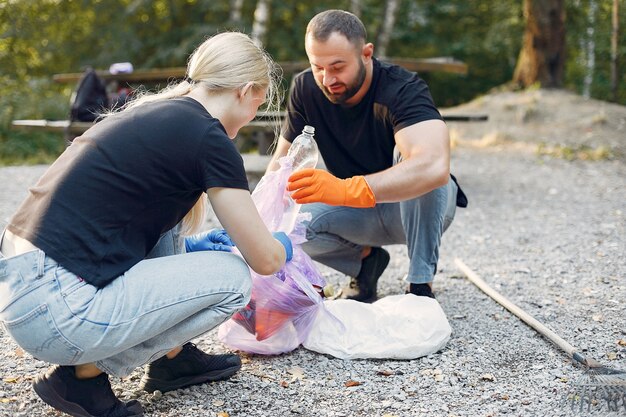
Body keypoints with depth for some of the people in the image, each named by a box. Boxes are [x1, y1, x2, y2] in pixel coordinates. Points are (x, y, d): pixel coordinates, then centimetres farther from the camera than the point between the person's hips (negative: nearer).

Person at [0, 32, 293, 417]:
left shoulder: (153, 112, 16)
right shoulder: (209, 139, -9)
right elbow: (265, 259, -2)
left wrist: (193, 243, 36)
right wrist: (284, 247, 22)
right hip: (53, 310, -9)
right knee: (232, 277, 1)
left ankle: (172, 356, 25)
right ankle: (85, 374, 5)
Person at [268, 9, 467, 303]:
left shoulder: (403, 90, -29)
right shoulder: (305, 89, -12)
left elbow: (435, 166, -47)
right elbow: (283, 160, -5)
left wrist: (347, 189, -59)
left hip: (423, 205, -3)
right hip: (361, 211, 4)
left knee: (409, 155, -37)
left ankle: (421, 285, -23)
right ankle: (366, 259, 4)